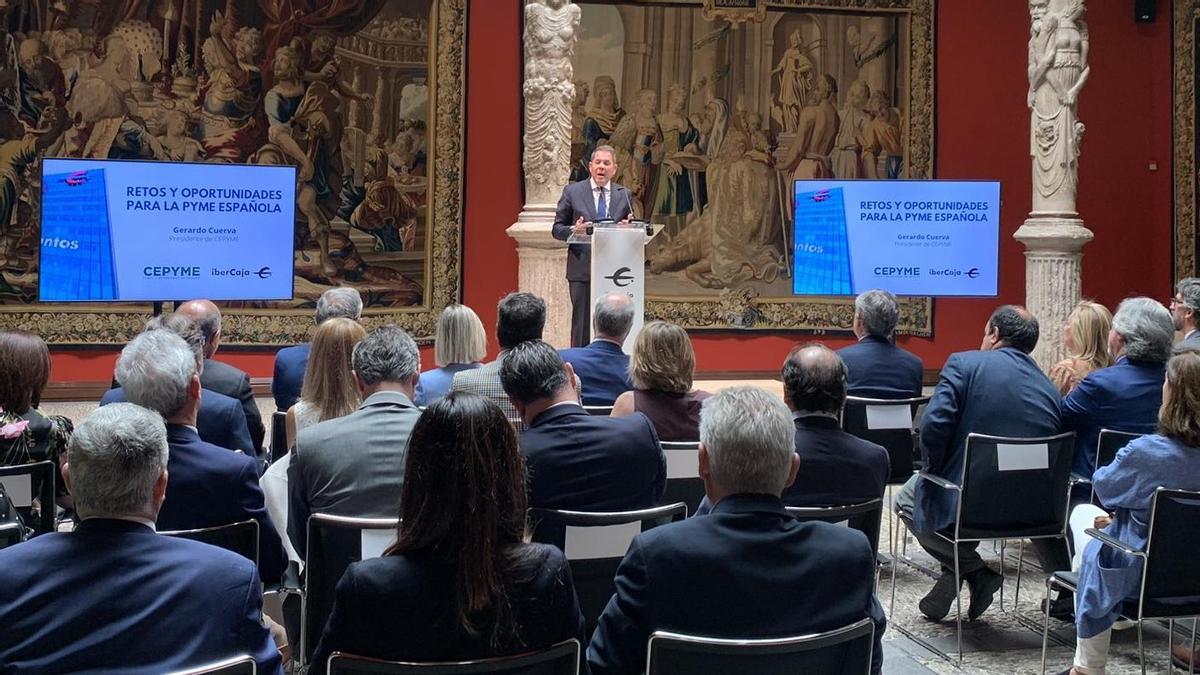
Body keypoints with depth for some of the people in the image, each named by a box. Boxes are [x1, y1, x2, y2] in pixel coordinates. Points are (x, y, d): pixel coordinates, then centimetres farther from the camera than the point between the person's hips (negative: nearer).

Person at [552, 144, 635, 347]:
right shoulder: (572, 192, 5)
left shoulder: (624, 195, 11)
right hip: (582, 270, -2)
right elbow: (557, 229, 5)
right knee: (582, 326, -1)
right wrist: (573, 230, -16)